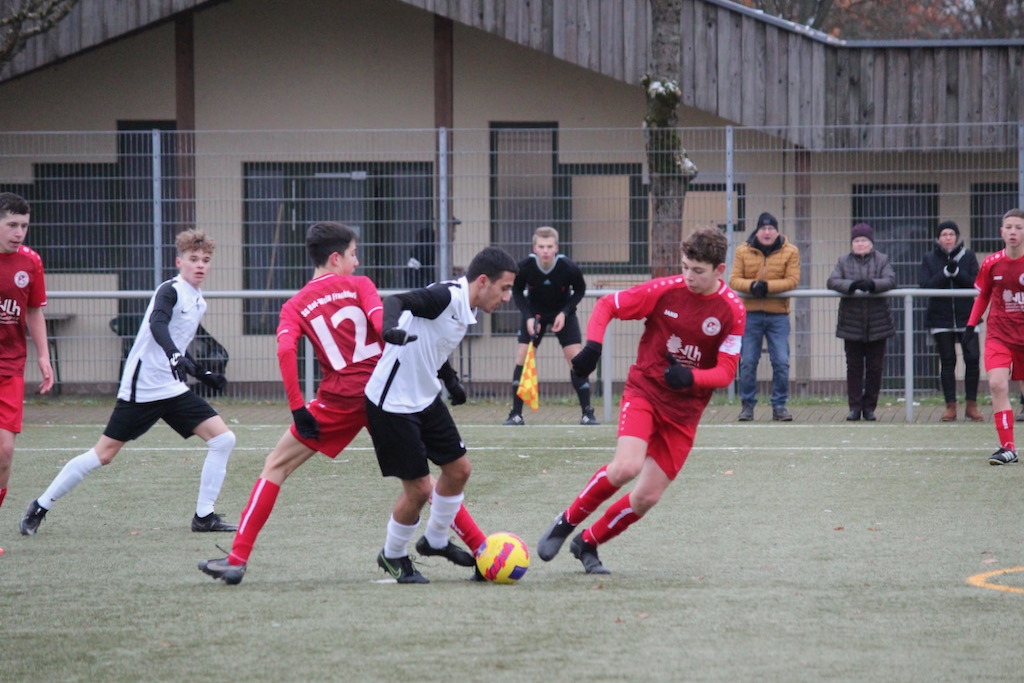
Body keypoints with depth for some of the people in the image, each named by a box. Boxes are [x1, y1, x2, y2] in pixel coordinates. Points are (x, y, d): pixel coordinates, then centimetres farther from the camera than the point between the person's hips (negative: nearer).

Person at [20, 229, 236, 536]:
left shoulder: (198, 302, 15)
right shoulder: (170, 291, -11)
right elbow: (157, 324, -33)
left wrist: (203, 374, 21)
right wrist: (174, 353, -49)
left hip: (173, 389, 8)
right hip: (141, 388, -8)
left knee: (223, 438, -5)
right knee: (104, 454, -5)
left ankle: (204, 516, 0)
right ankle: (40, 507, 9)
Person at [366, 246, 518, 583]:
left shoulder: (465, 310, 6)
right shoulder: (445, 296, -23)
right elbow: (398, 301, -37)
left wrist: (450, 380, 22)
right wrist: (391, 327, -56)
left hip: (426, 400, 10)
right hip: (393, 404, -10)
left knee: (458, 469, 13)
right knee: (419, 487, -4)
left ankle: (435, 541, 35)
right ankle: (393, 556, 20)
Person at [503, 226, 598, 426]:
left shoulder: (568, 268, -28)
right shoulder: (524, 267, -26)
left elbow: (580, 290, -7)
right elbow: (517, 292, -7)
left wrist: (565, 313, -19)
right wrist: (528, 317, -19)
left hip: (563, 314, -1)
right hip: (535, 313, 1)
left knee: (575, 357, -11)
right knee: (522, 356, -9)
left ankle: (587, 413, -2)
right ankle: (516, 415, -1)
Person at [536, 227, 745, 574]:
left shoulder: (732, 310, -8)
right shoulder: (665, 290, -10)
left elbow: (726, 371, -6)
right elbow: (607, 305, 0)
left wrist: (691, 377, -26)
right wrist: (593, 345, -17)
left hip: (684, 411, 2)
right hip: (643, 391, -2)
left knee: (648, 496, 0)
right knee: (626, 467, -27)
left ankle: (588, 543, 23)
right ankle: (566, 523, -4)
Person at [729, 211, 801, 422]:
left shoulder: (790, 252, 2)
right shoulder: (743, 251, 4)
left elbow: (792, 280, -7)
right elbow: (734, 280, -1)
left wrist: (767, 286, -20)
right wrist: (752, 285, -21)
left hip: (778, 314, -1)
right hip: (750, 313, 1)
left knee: (781, 362, -2)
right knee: (747, 362, 2)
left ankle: (779, 406, 8)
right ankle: (747, 405, 12)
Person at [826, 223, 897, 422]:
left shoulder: (882, 260, 6)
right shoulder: (844, 262, 8)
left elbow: (890, 280, -10)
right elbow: (832, 281, -7)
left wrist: (872, 284, -29)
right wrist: (850, 286, -26)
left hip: (877, 323, 0)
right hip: (852, 323, 0)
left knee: (874, 368, 3)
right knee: (854, 367, 1)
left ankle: (869, 407, 12)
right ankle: (855, 407, 5)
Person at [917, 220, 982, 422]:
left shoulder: (968, 256, 5)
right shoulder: (929, 259, 5)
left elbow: (976, 284, -4)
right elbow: (924, 285, -7)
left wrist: (957, 272, -18)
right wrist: (945, 273, -18)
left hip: (967, 317, 0)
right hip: (941, 319, 0)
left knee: (972, 359, -7)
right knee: (947, 362, 2)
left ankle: (971, 405, 4)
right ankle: (951, 406, 8)